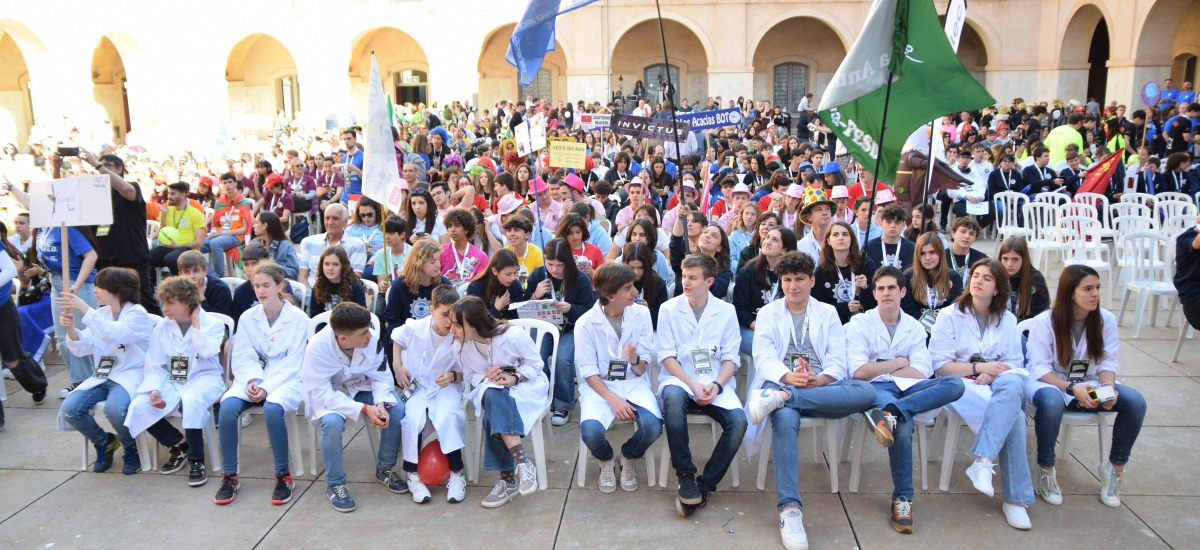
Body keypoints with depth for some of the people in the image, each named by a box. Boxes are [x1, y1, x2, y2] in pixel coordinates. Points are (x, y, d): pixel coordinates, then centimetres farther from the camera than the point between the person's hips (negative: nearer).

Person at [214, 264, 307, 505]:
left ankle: (283, 476, -18)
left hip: (285, 379, -3)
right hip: (252, 379, 4)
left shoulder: (298, 318, -1)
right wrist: (251, 380, -15)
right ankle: (230, 476, -14)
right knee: (228, 406, -28)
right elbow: (241, 358, 5)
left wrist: (267, 387, -17)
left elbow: (293, 363, -5)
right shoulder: (247, 318, 10)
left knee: (272, 408, -35)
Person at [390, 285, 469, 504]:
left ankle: (456, 473, -16)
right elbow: (397, 339, 16)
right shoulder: (414, 328, -8)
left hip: (446, 388, -1)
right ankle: (412, 473, -11)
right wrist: (397, 366, 6)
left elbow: (464, 372, -1)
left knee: (448, 417, -30)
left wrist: (452, 376, -22)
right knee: (412, 418, -28)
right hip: (416, 386, 1)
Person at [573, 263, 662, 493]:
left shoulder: (641, 314, -1)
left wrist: (635, 360, -25)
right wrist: (613, 399, -20)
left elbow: (642, 370, -1)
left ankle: (629, 459, 10)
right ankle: (606, 462, 9)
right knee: (590, 431, -31)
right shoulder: (586, 323, -8)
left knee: (653, 426, -27)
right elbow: (588, 372, -6)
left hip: (634, 383, 2)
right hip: (599, 386, -2)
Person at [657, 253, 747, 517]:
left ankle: (704, 486, -13)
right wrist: (693, 384, -14)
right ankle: (685, 477, -24)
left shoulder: (726, 311, 9)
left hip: (715, 383, 2)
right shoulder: (669, 309, 6)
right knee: (673, 396, -38)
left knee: (738, 420, -28)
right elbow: (667, 356, 0)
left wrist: (716, 385, -14)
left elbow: (730, 357, 5)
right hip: (679, 379, -1)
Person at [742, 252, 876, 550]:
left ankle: (782, 398, -39)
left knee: (867, 391, -31)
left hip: (821, 384, 2)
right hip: (781, 382, -2)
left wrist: (820, 379, -17)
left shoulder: (828, 313, 20)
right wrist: (787, 376, -22)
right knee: (785, 418, -39)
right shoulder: (767, 313, 17)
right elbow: (763, 357, 1)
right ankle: (789, 508, -40)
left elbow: (837, 362, 8)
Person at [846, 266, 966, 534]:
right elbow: (858, 371, -8)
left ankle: (889, 413, -39)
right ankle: (902, 498, -23)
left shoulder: (914, 328, 16)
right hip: (877, 388, -4)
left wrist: (880, 367, -4)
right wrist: (899, 363, 0)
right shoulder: (860, 324, 6)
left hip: (907, 388, 4)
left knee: (955, 383, -25)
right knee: (903, 424, -36)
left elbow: (922, 373, 1)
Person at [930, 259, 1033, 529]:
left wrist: (993, 373, -12)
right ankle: (1015, 498, -28)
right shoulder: (950, 316, 5)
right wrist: (979, 367, -14)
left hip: (996, 384, 3)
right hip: (961, 384, -3)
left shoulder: (1007, 319, 17)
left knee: (1012, 383, -37)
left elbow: (1015, 363, 10)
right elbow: (940, 365, -2)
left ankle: (983, 461, -41)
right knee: (1013, 416, -32)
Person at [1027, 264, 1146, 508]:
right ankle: (1046, 470, -19)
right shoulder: (1044, 322, -13)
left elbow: (1107, 363, 0)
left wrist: (1108, 387, -22)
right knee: (1051, 401, -40)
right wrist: (1072, 388, -30)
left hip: (1089, 384, 5)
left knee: (1135, 401, -21)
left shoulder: (1106, 319, -1)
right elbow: (1040, 369, -15)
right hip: (1050, 383, -5)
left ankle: (1115, 467, -1)